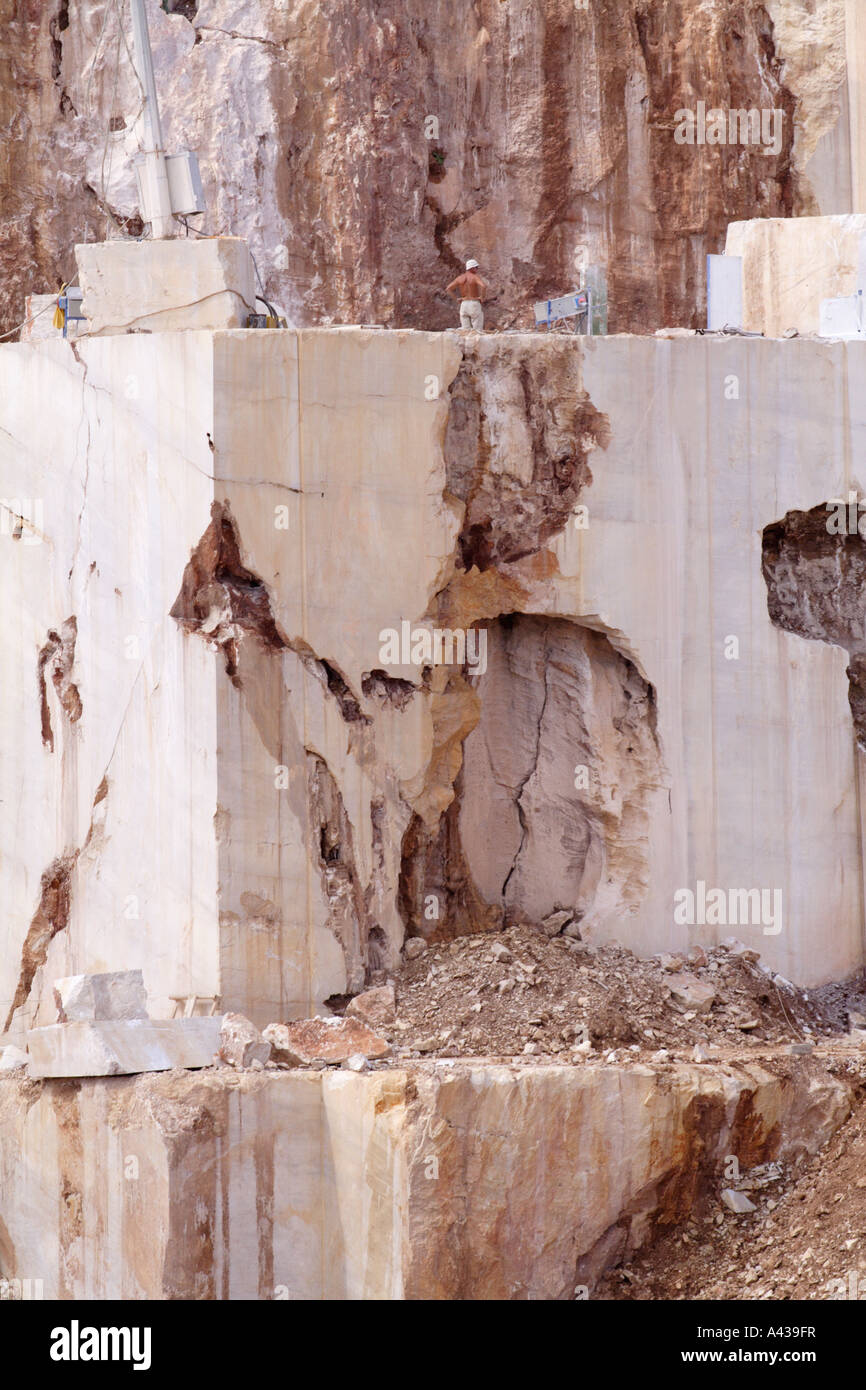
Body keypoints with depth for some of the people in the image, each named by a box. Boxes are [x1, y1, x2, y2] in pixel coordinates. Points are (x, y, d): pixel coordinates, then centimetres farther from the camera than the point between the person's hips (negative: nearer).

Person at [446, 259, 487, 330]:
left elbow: (448, 290, 2)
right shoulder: (476, 277, -10)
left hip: (463, 306, 5)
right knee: (478, 332, 1)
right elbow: (484, 286, -30)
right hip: (475, 306, -5)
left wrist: (457, 297, 9)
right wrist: (482, 297, -12)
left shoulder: (460, 278, 4)